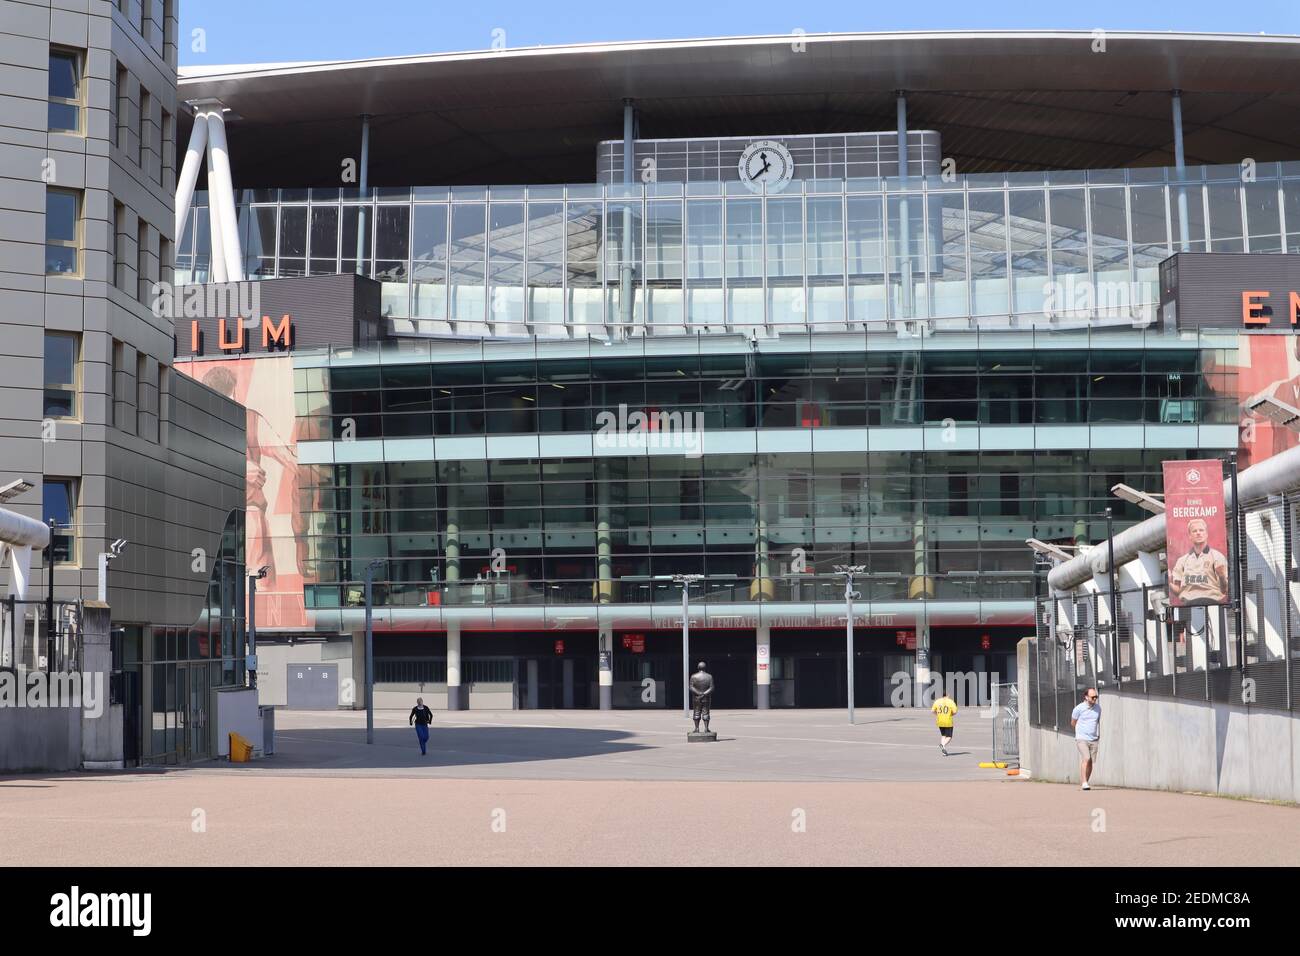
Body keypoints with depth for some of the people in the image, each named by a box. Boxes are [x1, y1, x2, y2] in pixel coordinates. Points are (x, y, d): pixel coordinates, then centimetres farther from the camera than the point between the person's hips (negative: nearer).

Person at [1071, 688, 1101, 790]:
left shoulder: (1098, 708, 8)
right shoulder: (1079, 709, -7)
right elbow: (1073, 723, 7)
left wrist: (1098, 735, 18)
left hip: (1094, 739, 5)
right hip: (1082, 739, -5)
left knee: (1090, 762, 3)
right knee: (1086, 759, -20)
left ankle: (1085, 783, 14)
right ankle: (1084, 783, -19)